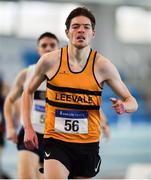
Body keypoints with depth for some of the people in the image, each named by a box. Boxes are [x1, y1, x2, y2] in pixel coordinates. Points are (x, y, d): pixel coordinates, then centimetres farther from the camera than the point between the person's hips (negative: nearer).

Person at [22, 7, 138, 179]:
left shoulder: (102, 65, -3)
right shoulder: (50, 61, -3)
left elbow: (132, 102, 4)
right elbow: (28, 92, 13)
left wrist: (124, 106, -20)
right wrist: (28, 128, 1)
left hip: (88, 144, 2)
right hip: (56, 141, -2)